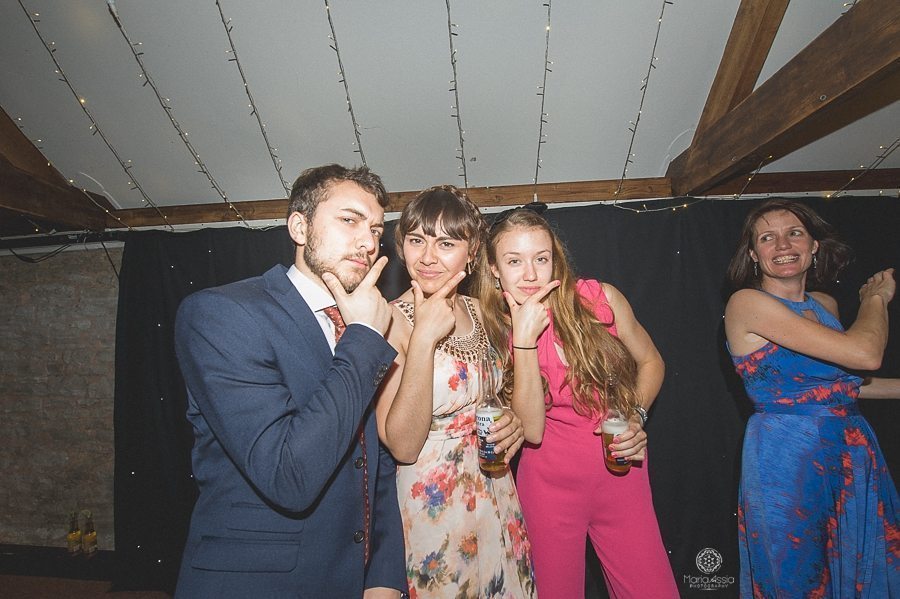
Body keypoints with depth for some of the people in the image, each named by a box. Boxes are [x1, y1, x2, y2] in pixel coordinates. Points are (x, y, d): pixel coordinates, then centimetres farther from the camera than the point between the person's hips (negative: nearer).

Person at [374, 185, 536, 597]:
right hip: (434, 507, -6)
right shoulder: (391, 320, -17)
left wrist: (512, 420, -6)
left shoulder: (476, 310, 1)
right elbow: (402, 445, -22)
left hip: (497, 496, 6)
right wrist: (423, 338, -28)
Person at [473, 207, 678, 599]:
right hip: (550, 480, 0)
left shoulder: (601, 299, -11)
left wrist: (636, 416, -10)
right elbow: (532, 429, -19)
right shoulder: (496, 333, -9)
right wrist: (525, 339, -26)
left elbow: (650, 361, 7)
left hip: (620, 471, 1)